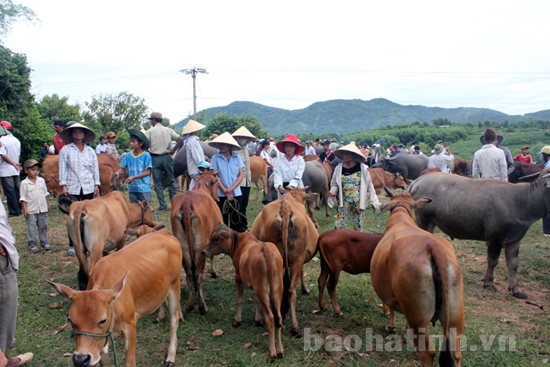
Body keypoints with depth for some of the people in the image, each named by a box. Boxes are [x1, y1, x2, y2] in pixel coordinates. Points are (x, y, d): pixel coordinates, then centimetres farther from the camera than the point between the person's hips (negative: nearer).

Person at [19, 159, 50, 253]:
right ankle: (32, 245, 10)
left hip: (42, 209, 4)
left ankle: (44, 242, 22)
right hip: (31, 211, -4)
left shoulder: (41, 180, 4)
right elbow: (23, 198, -7)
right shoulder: (24, 183, -8)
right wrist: (25, 209, -11)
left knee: (43, 226, 12)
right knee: (31, 228, 2)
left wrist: (47, 205, 12)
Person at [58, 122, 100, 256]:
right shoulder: (65, 150, 1)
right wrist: (63, 185, -7)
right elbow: (63, 168, -1)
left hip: (88, 188, 2)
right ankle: (72, 245, 6)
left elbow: (95, 168, 10)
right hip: (72, 188, -2)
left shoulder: (90, 151, 8)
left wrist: (96, 185, 5)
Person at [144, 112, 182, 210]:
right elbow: (179, 139, -4)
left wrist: (147, 150, 1)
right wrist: (173, 150, 3)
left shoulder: (150, 131, -3)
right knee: (171, 181, 10)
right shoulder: (168, 130, 5)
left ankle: (162, 205, 3)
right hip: (166, 157, 2)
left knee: (158, 182, 5)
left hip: (155, 158, -2)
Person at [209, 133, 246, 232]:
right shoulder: (215, 157, -2)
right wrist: (225, 191, -9)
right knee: (222, 219, 5)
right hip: (221, 194, -1)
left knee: (236, 219, 8)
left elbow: (241, 175, 0)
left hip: (236, 193, 1)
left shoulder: (237, 157, 2)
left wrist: (231, 188, -11)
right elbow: (214, 176, -4)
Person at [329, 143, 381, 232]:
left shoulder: (363, 168, -7)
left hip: (359, 202, -1)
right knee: (339, 226, 0)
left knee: (359, 227, 8)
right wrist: (333, 190, -13)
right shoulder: (339, 168, -3)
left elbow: (370, 186, -1)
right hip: (344, 202, 1)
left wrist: (375, 202, -5)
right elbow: (334, 184, 9)